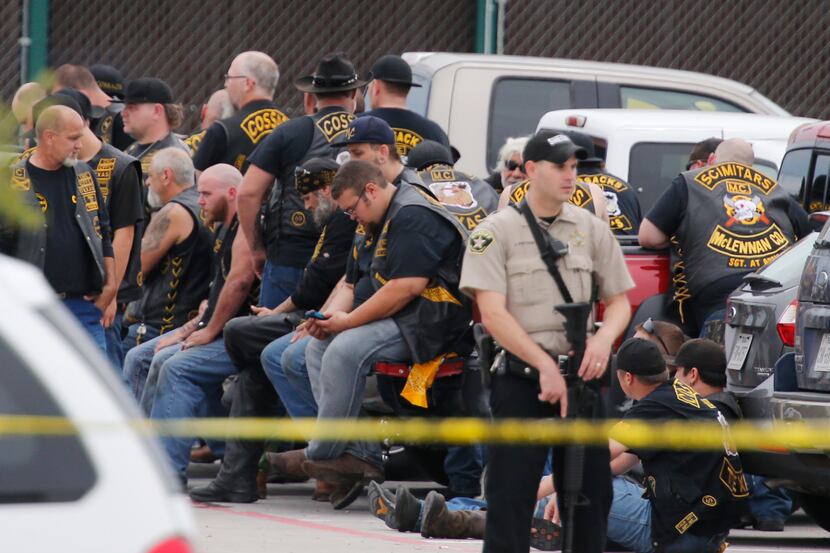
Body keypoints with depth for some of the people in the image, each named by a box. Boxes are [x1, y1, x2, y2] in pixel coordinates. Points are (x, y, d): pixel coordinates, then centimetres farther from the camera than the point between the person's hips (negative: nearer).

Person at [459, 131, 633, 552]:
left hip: (581, 376, 4)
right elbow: (492, 313, -10)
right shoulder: (496, 232, -2)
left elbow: (619, 301, 15)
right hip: (521, 377, -4)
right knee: (510, 496, -6)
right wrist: (545, 364, -17)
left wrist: (604, 337, -8)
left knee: (591, 493, 6)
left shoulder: (592, 230, 11)